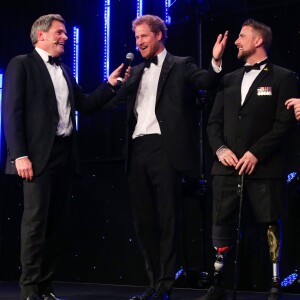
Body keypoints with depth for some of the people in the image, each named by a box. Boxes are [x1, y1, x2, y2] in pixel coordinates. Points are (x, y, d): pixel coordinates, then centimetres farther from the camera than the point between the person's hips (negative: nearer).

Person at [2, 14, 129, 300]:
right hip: (39, 154, -7)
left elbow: (85, 105, 18)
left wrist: (110, 85, 6)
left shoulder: (64, 71, 20)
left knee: (56, 222, 7)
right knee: (36, 220, -7)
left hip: (64, 154, 7)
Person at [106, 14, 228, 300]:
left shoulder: (181, 65, 7)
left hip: (164, 147, -6)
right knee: (143, 219, 8)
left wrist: (216, 61, -28)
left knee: (167, 217, -4)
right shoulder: (136, 72, 21)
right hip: (137, 150, 6)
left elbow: (206, 81, -9)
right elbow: (112, 102, 14)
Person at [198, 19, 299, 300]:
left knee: (270, 225, -1)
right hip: (227, 166, 5)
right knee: (222, 225, 4)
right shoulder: (229, 80, 17)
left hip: (264, 167, -5)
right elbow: (214, 121, 15)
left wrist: (256, 153, -14)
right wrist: (220, 148, -3)